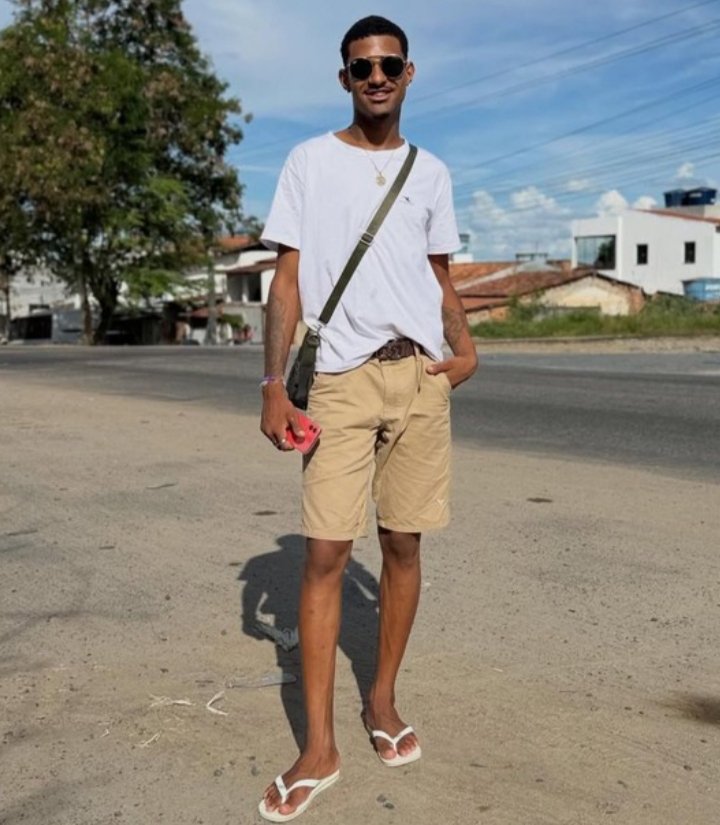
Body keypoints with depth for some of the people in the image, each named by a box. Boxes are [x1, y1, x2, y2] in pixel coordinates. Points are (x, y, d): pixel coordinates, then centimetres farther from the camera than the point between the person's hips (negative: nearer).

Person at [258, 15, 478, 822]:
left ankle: (382, 699, 24)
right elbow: (288, 277, 1)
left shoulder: (431, 172, 14)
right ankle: (319, 746, 2)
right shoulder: (309, 162, 5)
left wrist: (464, 345, -2)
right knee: (325, 552, -6)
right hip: (340, 377, -3)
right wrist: (274, 383, -8)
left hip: (420, 375, 3)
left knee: (403, 543, 7)